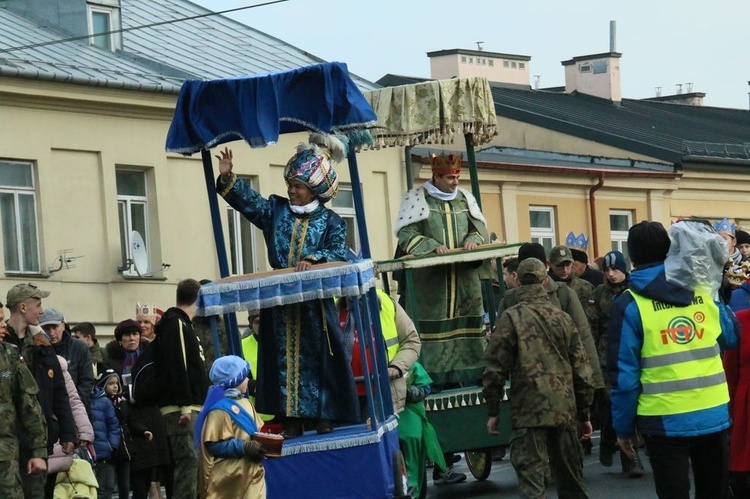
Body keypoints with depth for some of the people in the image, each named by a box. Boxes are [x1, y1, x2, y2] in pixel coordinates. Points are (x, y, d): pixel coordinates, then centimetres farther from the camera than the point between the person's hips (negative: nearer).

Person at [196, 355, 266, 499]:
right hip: (230, 478, -9)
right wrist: (245, 448, -25)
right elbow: (216, 444, -22)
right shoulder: (220, 409, -16)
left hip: (250, 474, 9)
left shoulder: (244, 402, 13)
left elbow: (256, 430, 21)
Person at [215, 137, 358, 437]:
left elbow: (338, 254, -10)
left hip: (315, 303, -3)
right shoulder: (276, 210, 10)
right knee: (284, 359, 3)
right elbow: (248, 201, 3)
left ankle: (322, 416, 8)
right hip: (280, 303, 3)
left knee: (317, 357, 1)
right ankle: (291, 420, 6)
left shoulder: (330, 222, 1)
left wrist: (314, 260, -27)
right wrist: (227, 178, -12)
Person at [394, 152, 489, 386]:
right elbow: (407, 235, -6)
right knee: (435, 326, -9)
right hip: (431, 277, -5)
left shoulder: (465, 198, 16)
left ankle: (471, 373, 5)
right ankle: (437, 376, -10)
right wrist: (432, 246, -21)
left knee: (468, 322, 2)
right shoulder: (417, 199, 1)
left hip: (465, 275, 5)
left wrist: (473, 240, -5)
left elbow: (480, 227, 19)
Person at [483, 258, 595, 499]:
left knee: (531, 480, -7)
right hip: (565, 411, 4)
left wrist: (492, 411, 4)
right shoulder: (563, 318, 9)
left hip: (528, 413, -4)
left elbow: (495, 368, -5)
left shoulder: (511, 318, -3)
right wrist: (584, 415, 18)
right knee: (570, 479, 15)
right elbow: (582, 370, 11)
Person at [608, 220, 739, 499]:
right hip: (713, 414, 3)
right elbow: (731, 338, 17)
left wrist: (623, 427, 0)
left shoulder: (630, 304, -8)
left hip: (666, 421, -3)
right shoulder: (703, 290, 3)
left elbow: (625, 373, -8)